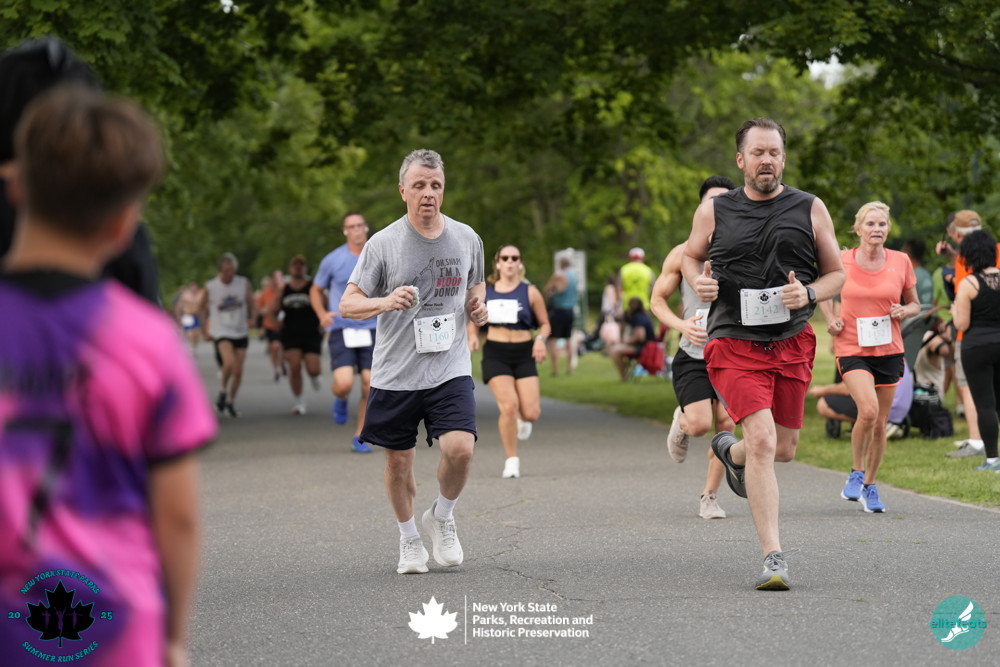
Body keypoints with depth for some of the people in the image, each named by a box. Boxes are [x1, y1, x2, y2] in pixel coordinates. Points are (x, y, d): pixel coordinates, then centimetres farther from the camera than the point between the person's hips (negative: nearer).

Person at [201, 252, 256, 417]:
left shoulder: (244, 284, 0)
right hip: (221, 333, -3)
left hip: (241, 333, 3)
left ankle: (231, 402, 22)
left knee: (238, 371, 2)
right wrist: (204, 331, 4)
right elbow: (203, 309, 9)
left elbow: (252, 306, 8)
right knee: (229, 362, -27)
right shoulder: (210, 287, -5)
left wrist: (251, 320, -12)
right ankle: (222, 392, -3)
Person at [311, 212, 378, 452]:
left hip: (370, 330, 2)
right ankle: (340, 400, 19)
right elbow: (316, 291, 11)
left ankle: (360, 437, 14)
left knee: (370, 388, -3)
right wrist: (322, 314, -6)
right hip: (341, 330, -2)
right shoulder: (333, 260, -1)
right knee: (344, 383, -19)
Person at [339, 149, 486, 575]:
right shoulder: (383, 244, -5)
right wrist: (387, 302, -24)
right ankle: (409, 539, 30)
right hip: (395, 373, -1)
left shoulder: (467, 239, 5)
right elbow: (347, 304, -5)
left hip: (450, 368, 1)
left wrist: (477, 304, 2)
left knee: (460, 448, -17)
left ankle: (442, 517, 12)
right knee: (399, 460, 7)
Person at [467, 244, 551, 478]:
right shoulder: (484, 292, 7)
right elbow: (474, 321, 17)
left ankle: (522, 420, 32)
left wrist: (541, 339, -13)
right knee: (508, 406, -18)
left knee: (531, 413, -10)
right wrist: (473, 337, -4)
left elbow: (544, 324, 8)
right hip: (495, 354, 0)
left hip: (523, 353, 0)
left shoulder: (530, 292, 3)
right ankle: (512, 461, -1)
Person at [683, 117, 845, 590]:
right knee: (762, 440, -19)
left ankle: (731, 451, 49)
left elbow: (836, 274, 11)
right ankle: (773, 557, -17)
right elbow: (691, 255, 21)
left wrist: (808, 294, -11)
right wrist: (699, 282, -2)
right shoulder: (714, 213, 3)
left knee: (784, 449, 12)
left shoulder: (810, 209, 4)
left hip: (792, 344, 3)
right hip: (735, 344, -3)